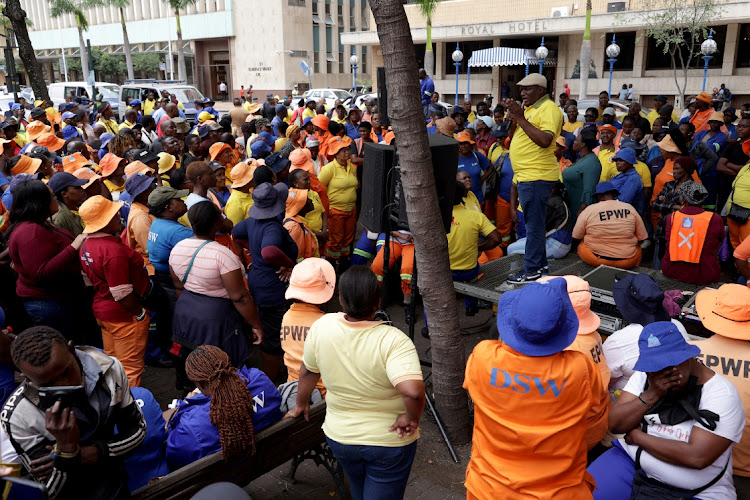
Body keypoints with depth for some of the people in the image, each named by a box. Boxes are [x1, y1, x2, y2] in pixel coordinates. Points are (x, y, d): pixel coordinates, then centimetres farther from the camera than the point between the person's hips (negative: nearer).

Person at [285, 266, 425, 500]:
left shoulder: (321, 327, -16)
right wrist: (411, 417, -18)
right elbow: (413, 391, -39)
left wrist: (301, 404, 18)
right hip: (389, 440, -4)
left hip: (339, 437, 4)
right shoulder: (393, 340, -28)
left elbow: (308, 371, 0)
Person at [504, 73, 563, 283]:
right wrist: (514, 115, 3)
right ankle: (539, 261, 29)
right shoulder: (529, 108, 17)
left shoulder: (549, 109, -12)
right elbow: (516, 135, 21)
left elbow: (545, 140, -26)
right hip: (527, 175, 10)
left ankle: (531, 270, 1)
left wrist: (521, 118, -23)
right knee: (533, 222, 17)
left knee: (534, 224, -5)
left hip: (536, 177, -10)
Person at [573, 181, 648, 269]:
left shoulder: (588, 210, -5)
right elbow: (642, 238, 6)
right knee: (638, 246, 32)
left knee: (581, 245, 26)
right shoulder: (630, 208, 0)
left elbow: (576, 237, 2)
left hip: (595, 260, -2)